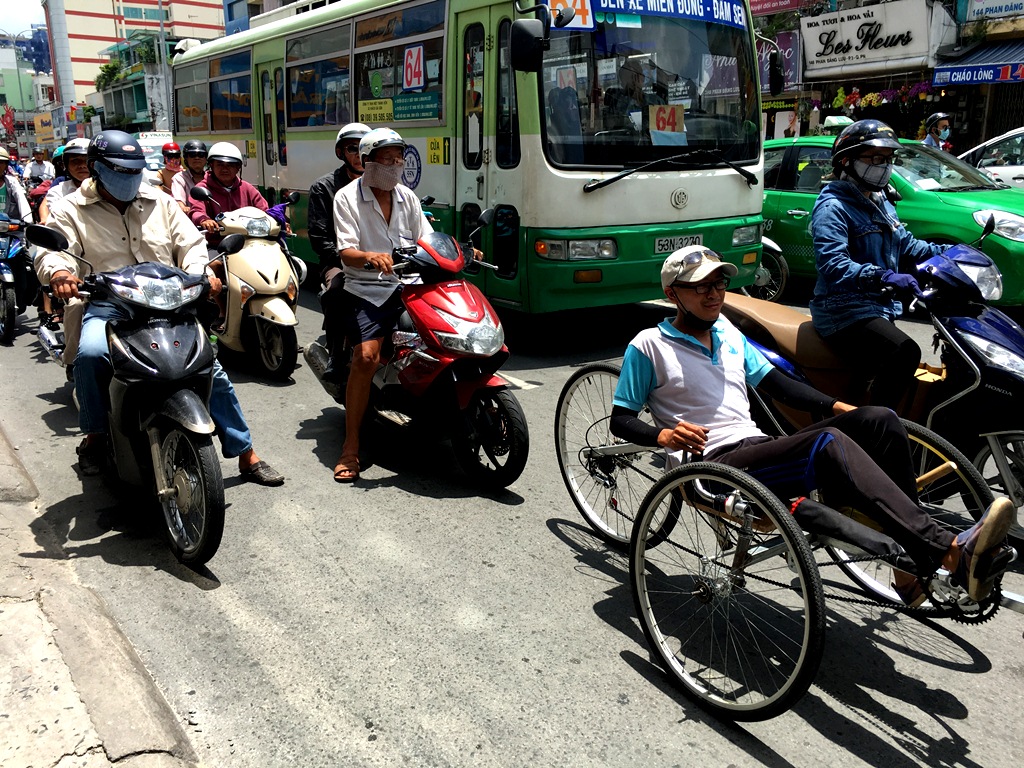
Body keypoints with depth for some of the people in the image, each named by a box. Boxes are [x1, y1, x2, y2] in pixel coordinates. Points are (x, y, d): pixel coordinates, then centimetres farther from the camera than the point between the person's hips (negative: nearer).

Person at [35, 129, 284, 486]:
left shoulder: (160, 202, 14)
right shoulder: (72, 210, 5)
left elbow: (190, 243, 13)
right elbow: (51, 250, -8)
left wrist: (199, 274, -9)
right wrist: (59, 272, -34)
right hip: (108, 306, -2)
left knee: (210, 366, -9)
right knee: (90, 353, -34)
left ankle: (245, 454, 3)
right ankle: (94, 435, -7)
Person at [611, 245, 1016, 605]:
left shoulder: (727, 331, 22)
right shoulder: (648, 346, 1)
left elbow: (774, 382, 23)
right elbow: (621, 420, 0)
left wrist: (840, 407, 11)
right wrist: (664, 435, -20)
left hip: (761, 448, 7)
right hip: (717, 464, -7)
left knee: (879, 420, -12)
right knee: (829, 442, -32)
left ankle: (914, 567, -15)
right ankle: (952, 553, -42)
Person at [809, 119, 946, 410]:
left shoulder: (881, 203, 18)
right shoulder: (833, 207, -15)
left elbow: (905, 245, 23)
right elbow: (833, 265, -29)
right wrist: (883, 277, -41)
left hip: (881, 310, 11)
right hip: (844, 312, -11)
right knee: (905, 353, -32)